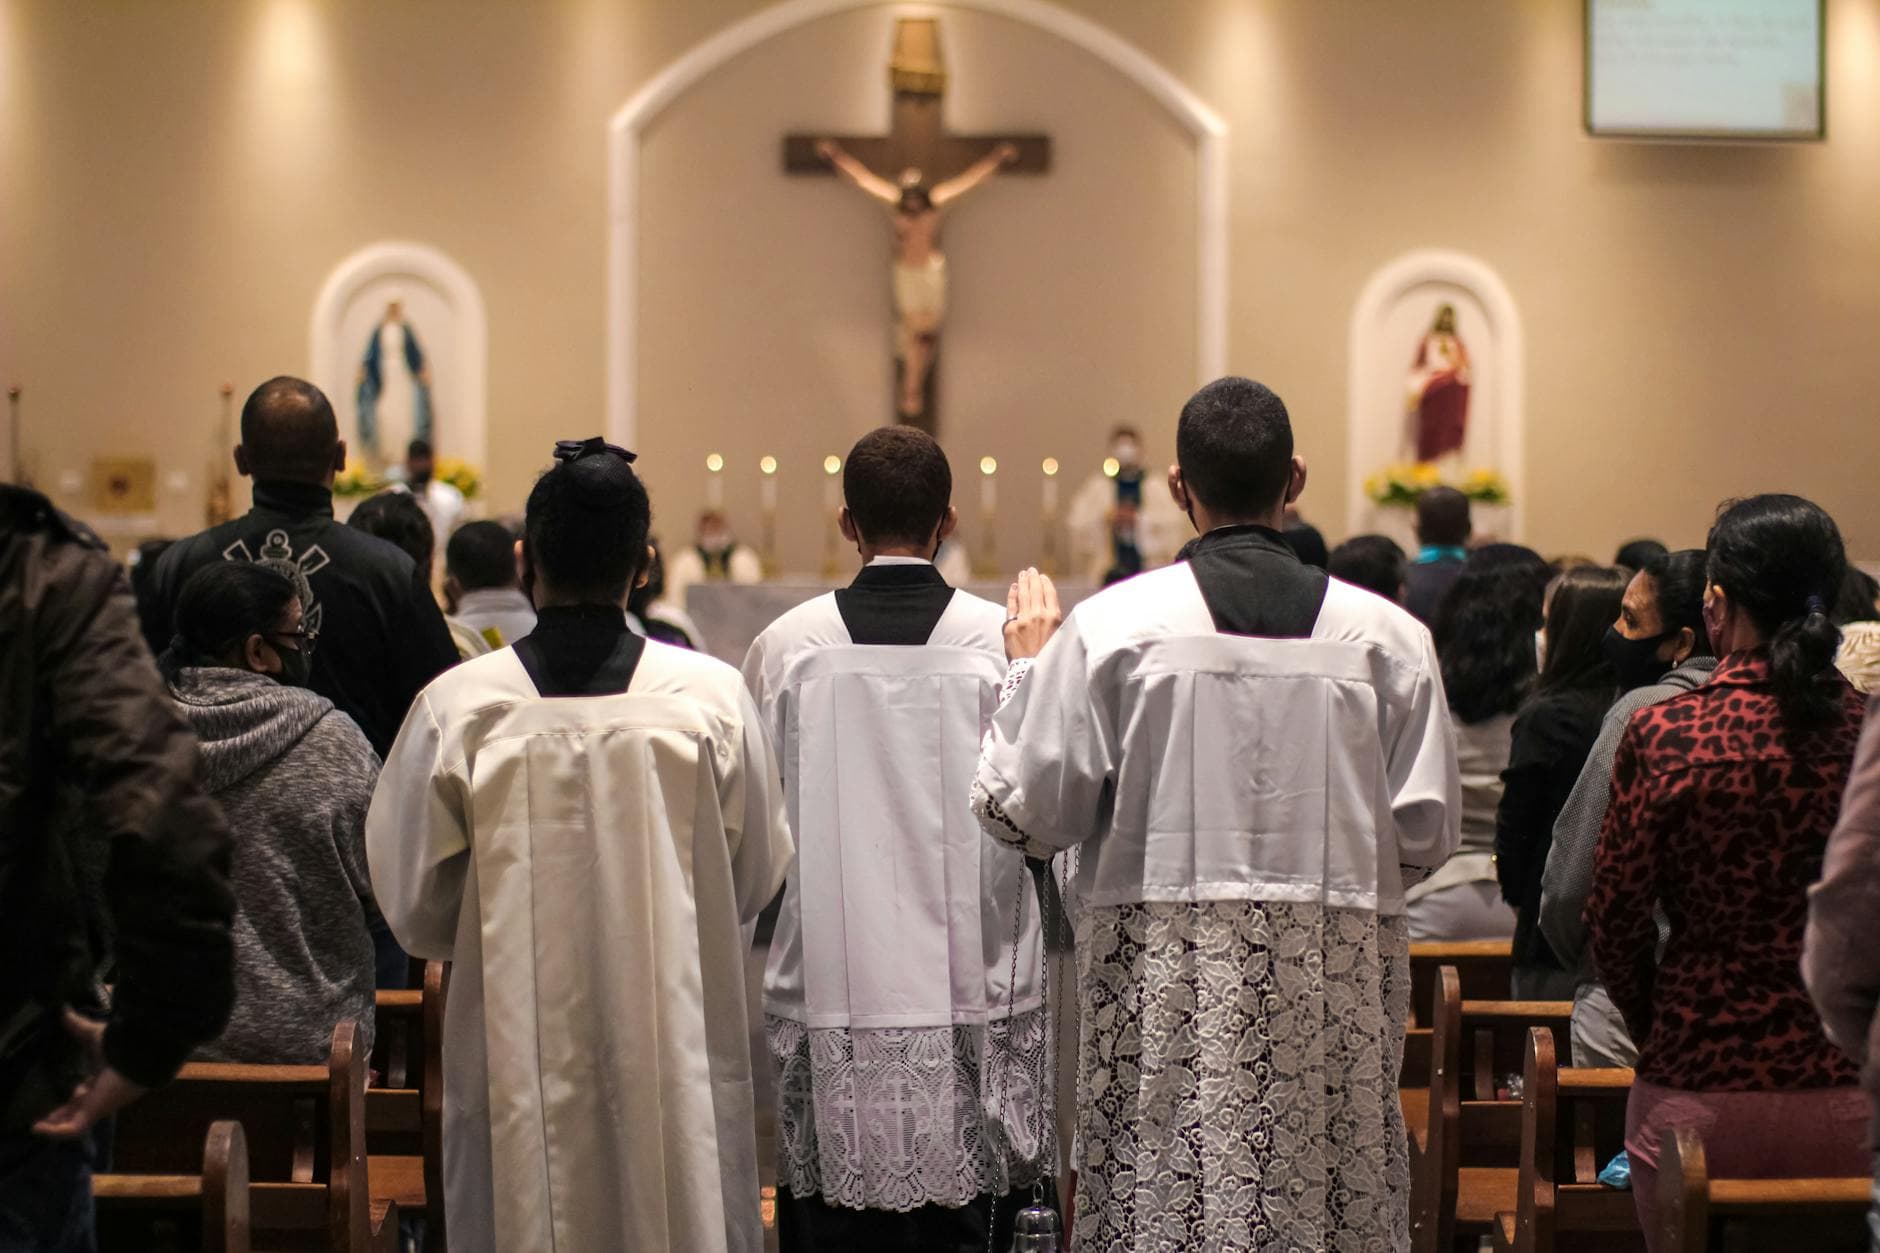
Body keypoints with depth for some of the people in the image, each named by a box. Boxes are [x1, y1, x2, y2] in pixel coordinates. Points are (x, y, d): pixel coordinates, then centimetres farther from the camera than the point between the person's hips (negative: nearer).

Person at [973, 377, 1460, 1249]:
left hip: (1164, 988, -1)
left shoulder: (1111, 627, -6)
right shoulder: (1386, 636, -1)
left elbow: (1025, 814, -1)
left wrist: (1029, 669, 12)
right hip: (1335, 988, 2)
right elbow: (1425, 839, 2)